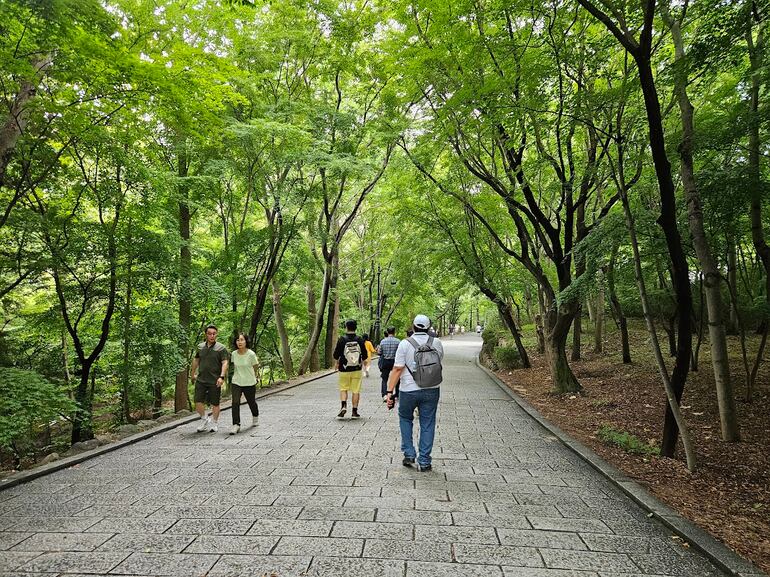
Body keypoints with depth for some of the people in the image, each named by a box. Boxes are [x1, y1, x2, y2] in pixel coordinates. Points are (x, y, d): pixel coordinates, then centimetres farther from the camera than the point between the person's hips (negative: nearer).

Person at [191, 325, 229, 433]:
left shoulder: (221, 348, -6)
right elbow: (196, 360, 22)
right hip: (201, 380, 3)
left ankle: (214, 423, 25)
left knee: (215, 403, 6)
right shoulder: (200, 347, 8)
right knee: (198, 402, -1)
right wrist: (193, 374, 27)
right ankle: (204, 419, 25)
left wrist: (222, 377, -23)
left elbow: (225, 363, -12)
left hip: (215, 382, -3)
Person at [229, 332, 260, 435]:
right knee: (235, 402, -14)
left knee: (251, 402, 13)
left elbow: (256, 367, 0)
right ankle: (236, 425, -7)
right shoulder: (233, 354, -5)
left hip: (250, 383, -2)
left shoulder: (251, 354, -15)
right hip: (236, 382, 2)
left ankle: (255, 418, 43)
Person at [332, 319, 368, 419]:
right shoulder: (360, 340, -3)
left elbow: (336, 355, -7)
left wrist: (337, 362, 14)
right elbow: (364, 355, 3)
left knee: (343, 389, 13)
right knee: (356, 391, 6)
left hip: (344, 369, -1)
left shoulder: (342, 339, -9)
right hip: (357, 370, 1)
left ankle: (343, 406, -7)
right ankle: (354, 412, 8)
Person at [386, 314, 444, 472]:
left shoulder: (405, 344, -9)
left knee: (405, 418, 21)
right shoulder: (437, 343, 1)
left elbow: (397, 369, -12)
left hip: (409, 391, -2)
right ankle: (424, 462, 15)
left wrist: (390, 391, -10)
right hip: (432, 390, 2)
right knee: (427, 424, 11)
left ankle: (409, 454, 19)